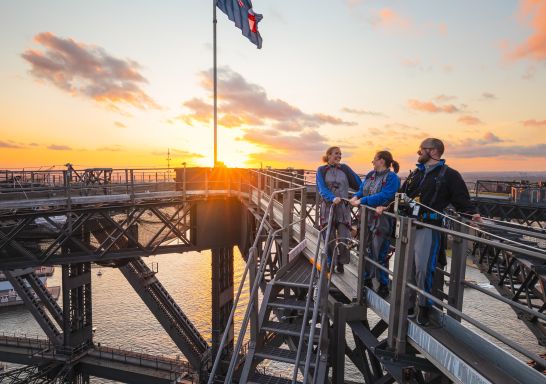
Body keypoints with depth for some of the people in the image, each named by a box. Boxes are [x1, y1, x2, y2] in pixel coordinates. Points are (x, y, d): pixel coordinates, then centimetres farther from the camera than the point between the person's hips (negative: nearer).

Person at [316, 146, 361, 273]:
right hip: (328, 207, -1)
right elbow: (322, 189, -12)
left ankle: (341, 264, 19)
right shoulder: (321, 170, 2)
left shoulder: (345, 168, 7)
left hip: (343, 208, 1)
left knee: (344, 238, -3)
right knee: (329, 239, 5)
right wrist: (333, 198, -29)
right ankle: (330, 264, 24)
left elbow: (358, 184, 4)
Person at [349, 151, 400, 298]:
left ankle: (383, 285, 20)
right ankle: (367, 280, 32)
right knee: (366, 250, 15)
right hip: (366, 218, 7)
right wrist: (356, 196, -13)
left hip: (381, 222, -7)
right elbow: (362, 189, 9)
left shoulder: (392, 177, -11)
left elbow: (384, 196, -23)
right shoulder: (370, 175, 10)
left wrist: (362, 201, -25)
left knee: (380, 254, 3)